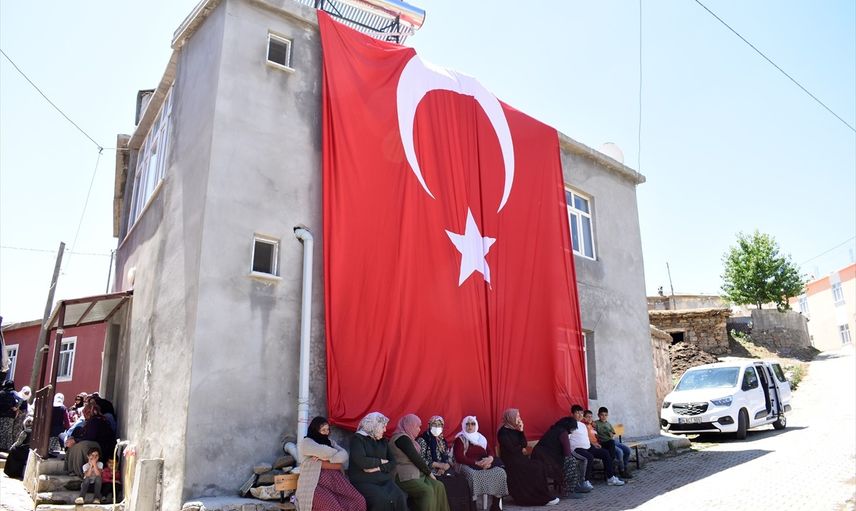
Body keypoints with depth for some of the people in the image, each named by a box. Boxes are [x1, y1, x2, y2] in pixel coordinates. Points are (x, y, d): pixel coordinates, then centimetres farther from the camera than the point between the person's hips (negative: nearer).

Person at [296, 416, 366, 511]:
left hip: (335, 480, 6)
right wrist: (336, 458, 8)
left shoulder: (330, 442, 22)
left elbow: (344, 456, 5)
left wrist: (326, 458, -8)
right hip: (314, 485, -6)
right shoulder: (305, 442, 3)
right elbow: (327, 452, -13)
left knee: (359, 501, -19)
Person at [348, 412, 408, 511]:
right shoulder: (358, 439, -1)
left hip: (384, 480, 5)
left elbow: (392, 463, 10)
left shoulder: (383, 441, 18)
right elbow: (361, 462, -16)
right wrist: (381, 461, -3)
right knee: (382, 500, -33)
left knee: (399, 497, -24)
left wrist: (378, 468, -8)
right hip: (363, 481, -5)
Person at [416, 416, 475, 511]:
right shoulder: (422, 440, -2)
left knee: (462, 481, -18)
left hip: (444, 470, 6)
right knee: (447, 484, -31)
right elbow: (421, 461, -12)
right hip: (431, 472, -6)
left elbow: (449, 458, 14)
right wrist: (439, 465, -16)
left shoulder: (442, 441, 19)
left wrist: (446, 466, -8)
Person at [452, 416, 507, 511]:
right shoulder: (460, 439, 1)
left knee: (500, 472, -20)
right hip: (467, 466, -5)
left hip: (483, 465, 5)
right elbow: (459, 458, -11)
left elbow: (489, 452, 11)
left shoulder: (481, 438, 18)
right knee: (473, 475, -39)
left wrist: (490, 458, -15)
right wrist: (476, 463, -19)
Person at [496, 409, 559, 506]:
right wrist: (521, 448, 0)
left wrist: (521, 431, -4)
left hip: (519, 457, 8)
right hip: (510, 461, -8)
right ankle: (543, 498, -9)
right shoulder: (503, 432, -14)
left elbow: (524, 444, 8)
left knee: (541, 466, -12)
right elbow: (511, 449, -19)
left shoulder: (515, 429, 11)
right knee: (536, 469, -19)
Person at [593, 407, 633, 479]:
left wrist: (613, 436, 4)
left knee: (627, 450, -6)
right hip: (604, 443, -8)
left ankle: (625, 467, 10)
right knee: (619, 452, -27)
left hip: (613, 441, 8)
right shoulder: (596, 423, -3)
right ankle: (622, 471, -10)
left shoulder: (608, 423, 20)